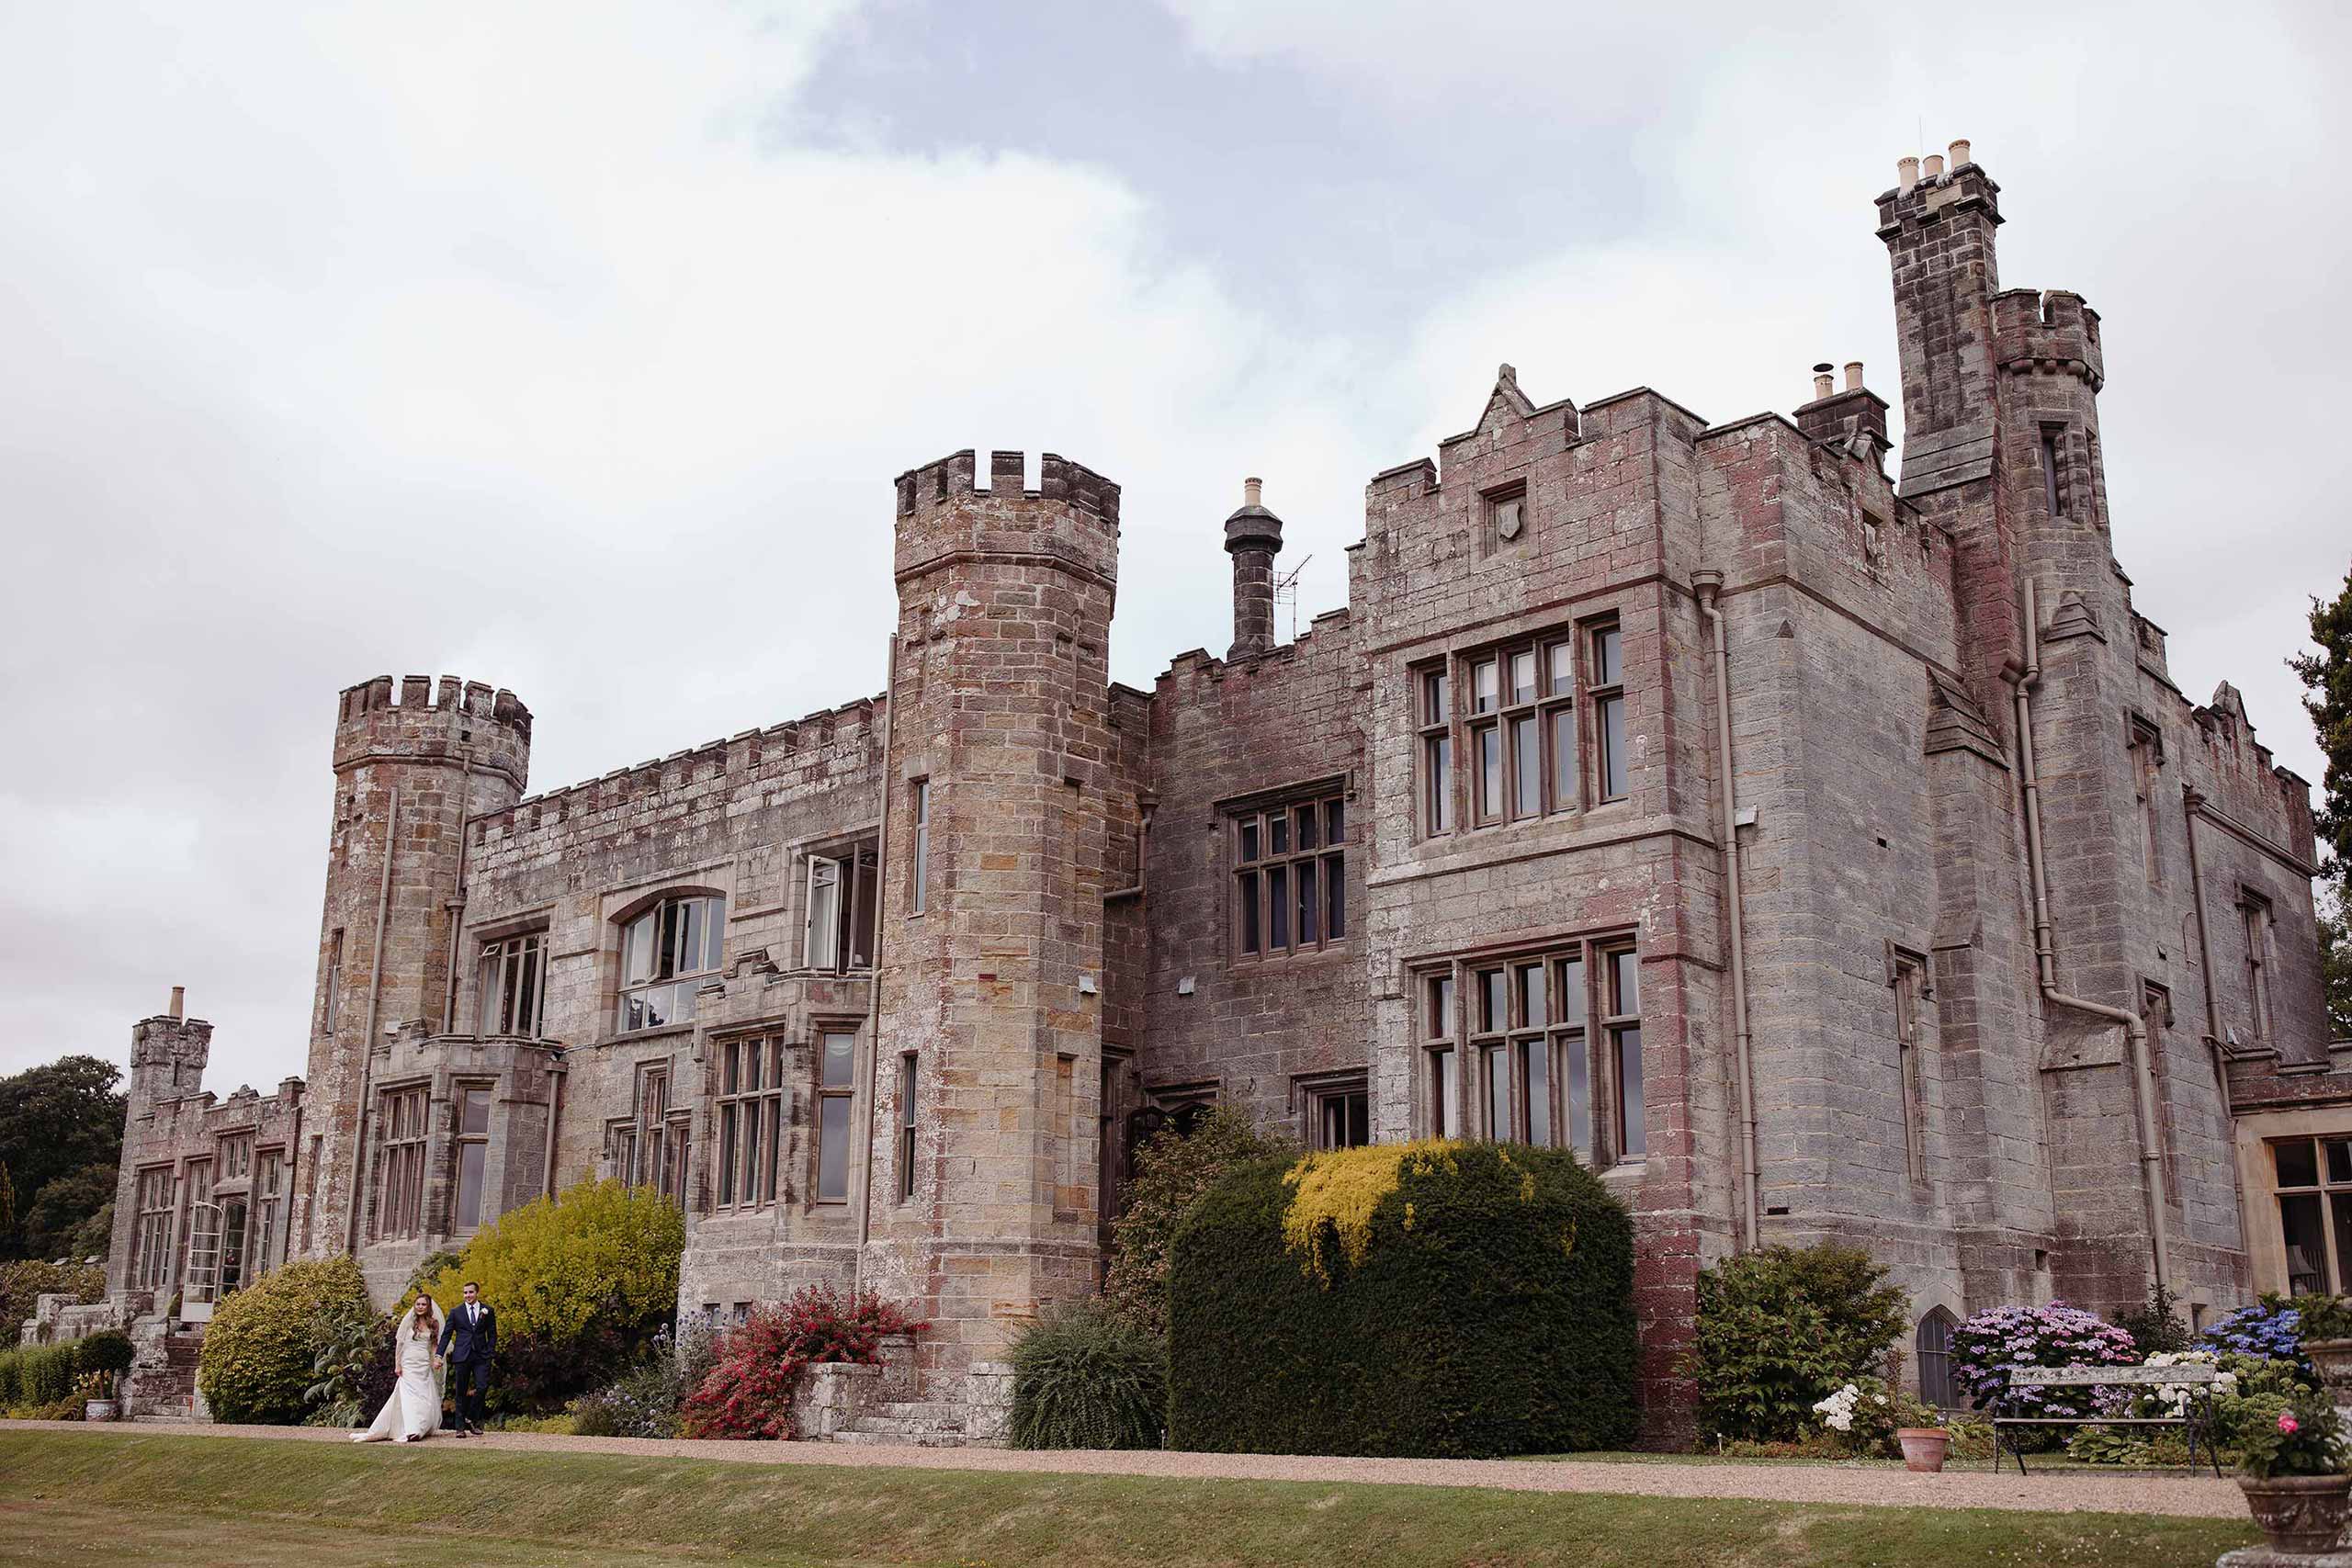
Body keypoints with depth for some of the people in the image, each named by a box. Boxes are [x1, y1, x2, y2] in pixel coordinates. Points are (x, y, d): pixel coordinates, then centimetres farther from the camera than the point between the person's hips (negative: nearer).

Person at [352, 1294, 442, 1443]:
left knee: (427, 1400, 0)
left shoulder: (433, 1323, 9)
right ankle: (411, 1430, -20)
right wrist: (397, 1364, -4)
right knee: (409, 1397, -12)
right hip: (409, 1365, -4)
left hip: (425, 1366, 4)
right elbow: (399, 1343, 1)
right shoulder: (409, 1320, 0)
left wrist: (436, 1358, -2)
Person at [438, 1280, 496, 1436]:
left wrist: (490, 1352, 0)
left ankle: (471, 1418, 8)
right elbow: (446, 1334, 6)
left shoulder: (487, 1311, 8)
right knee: (461, 1392, 2)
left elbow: (492, 1334, 11)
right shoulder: (456, 1312, 6)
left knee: (482, 1387, -12)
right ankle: (460, 1426, 9)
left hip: (481, 1356, 0)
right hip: (462, 1357, 0)